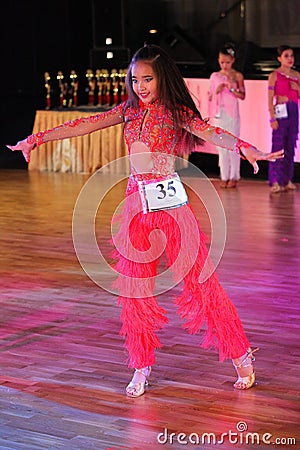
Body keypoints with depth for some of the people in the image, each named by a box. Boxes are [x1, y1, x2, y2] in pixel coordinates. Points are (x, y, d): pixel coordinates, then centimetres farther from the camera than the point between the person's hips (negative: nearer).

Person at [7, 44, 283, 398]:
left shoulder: (176, 112, -4)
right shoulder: (129, 111, 9)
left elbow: (207, 131, -21)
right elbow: (86, 125, 9)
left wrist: (244, 147, -39)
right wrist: (36, 138, 6)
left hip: (170, 202, -5)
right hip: (136, 204, 5)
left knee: (201, 280, -3)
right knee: (133, 289, 6)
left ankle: (242, 357, 10)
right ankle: (141, 368, 19)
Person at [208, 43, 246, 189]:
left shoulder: (237, 76, 2)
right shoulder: (214, 76, 10)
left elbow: (242, 96, -4)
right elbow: (210, 97, 13)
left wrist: (232, 88, -18)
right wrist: (216, 91, -7)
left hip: (232, 113, -3)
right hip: (218, 113, 3)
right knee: (221, 145, 3)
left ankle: (233, 176, 3)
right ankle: (224, 176, 8)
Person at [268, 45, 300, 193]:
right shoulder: (274, 75, -4)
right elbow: (270, 99, -7)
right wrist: (272, 118, -14)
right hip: (280, 112, -5)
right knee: (278, 145, -7)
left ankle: (288, 180, 14)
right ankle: (275, 181, -6)